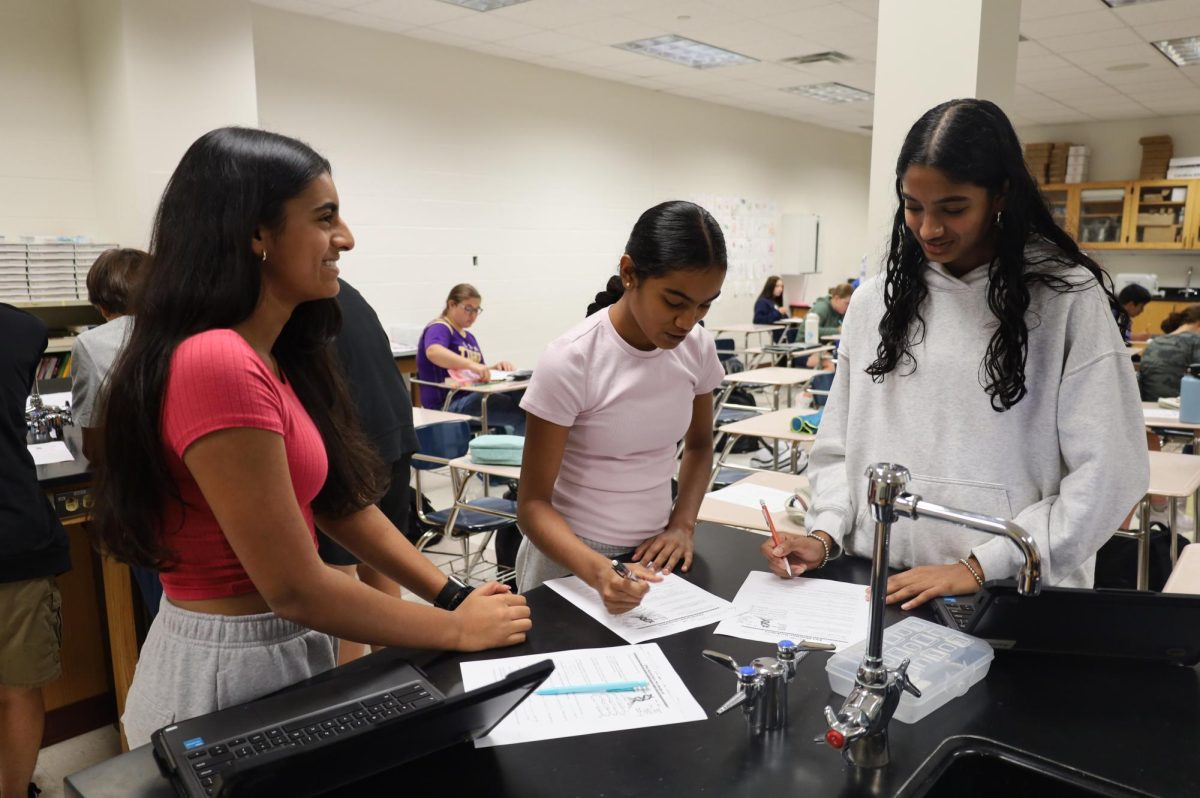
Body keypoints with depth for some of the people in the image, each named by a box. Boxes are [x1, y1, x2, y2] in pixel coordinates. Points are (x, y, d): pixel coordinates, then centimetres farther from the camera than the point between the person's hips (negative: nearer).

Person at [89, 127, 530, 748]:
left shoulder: (275, 357, 4)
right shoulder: (219, 365, -26)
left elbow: (341, 503, 6)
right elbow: (295, 589, -24)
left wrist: (454, 595, -1)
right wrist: (456, 631, -13)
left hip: (286, 647, 8)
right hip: (229, 668, -8)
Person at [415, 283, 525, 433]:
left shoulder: (469, 337, 23)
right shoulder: (439, 328, -5)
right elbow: (433, 352, -30)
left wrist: (496, 367, -2)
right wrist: (472, 365, -44)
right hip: (448, 403, -8)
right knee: (520, 413, -28)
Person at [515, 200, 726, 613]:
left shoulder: (698, 348, -8)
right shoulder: (570, 362, -22)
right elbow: (533, 504, -18)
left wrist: (681, 525, -4)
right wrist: (597, 571, -33)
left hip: (652, 552, 4)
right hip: (570, 560, -4)